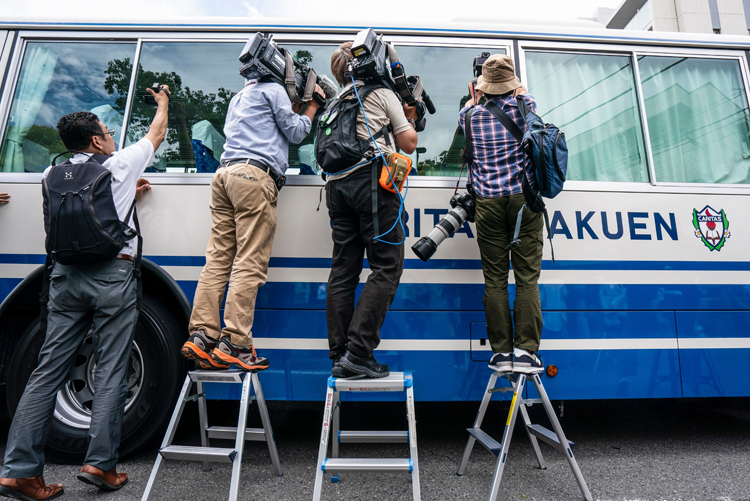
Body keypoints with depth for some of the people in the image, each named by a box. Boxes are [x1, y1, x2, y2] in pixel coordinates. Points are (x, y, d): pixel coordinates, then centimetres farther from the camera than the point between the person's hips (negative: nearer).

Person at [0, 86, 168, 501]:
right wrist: (163, 102, 38)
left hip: (66, 276, 5)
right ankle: (100, 464, 5)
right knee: (110, 372, 1)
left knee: (48, 370, 6)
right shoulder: (119, 164, 4)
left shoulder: (54, 174, 16)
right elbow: (157, 133, 20)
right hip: (112, 275, -5)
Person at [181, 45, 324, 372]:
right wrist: (312, 107, 23)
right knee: (249, 262, -11)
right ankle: (233, 344, -12)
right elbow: (295, 132, 10)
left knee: (219, 257, 2)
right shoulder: (272, 90, 10)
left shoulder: (239, 97, 35)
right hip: (254, 175, -8)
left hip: (226, 173, 8)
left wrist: (296, 108, 36)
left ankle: (202, 336, -1)